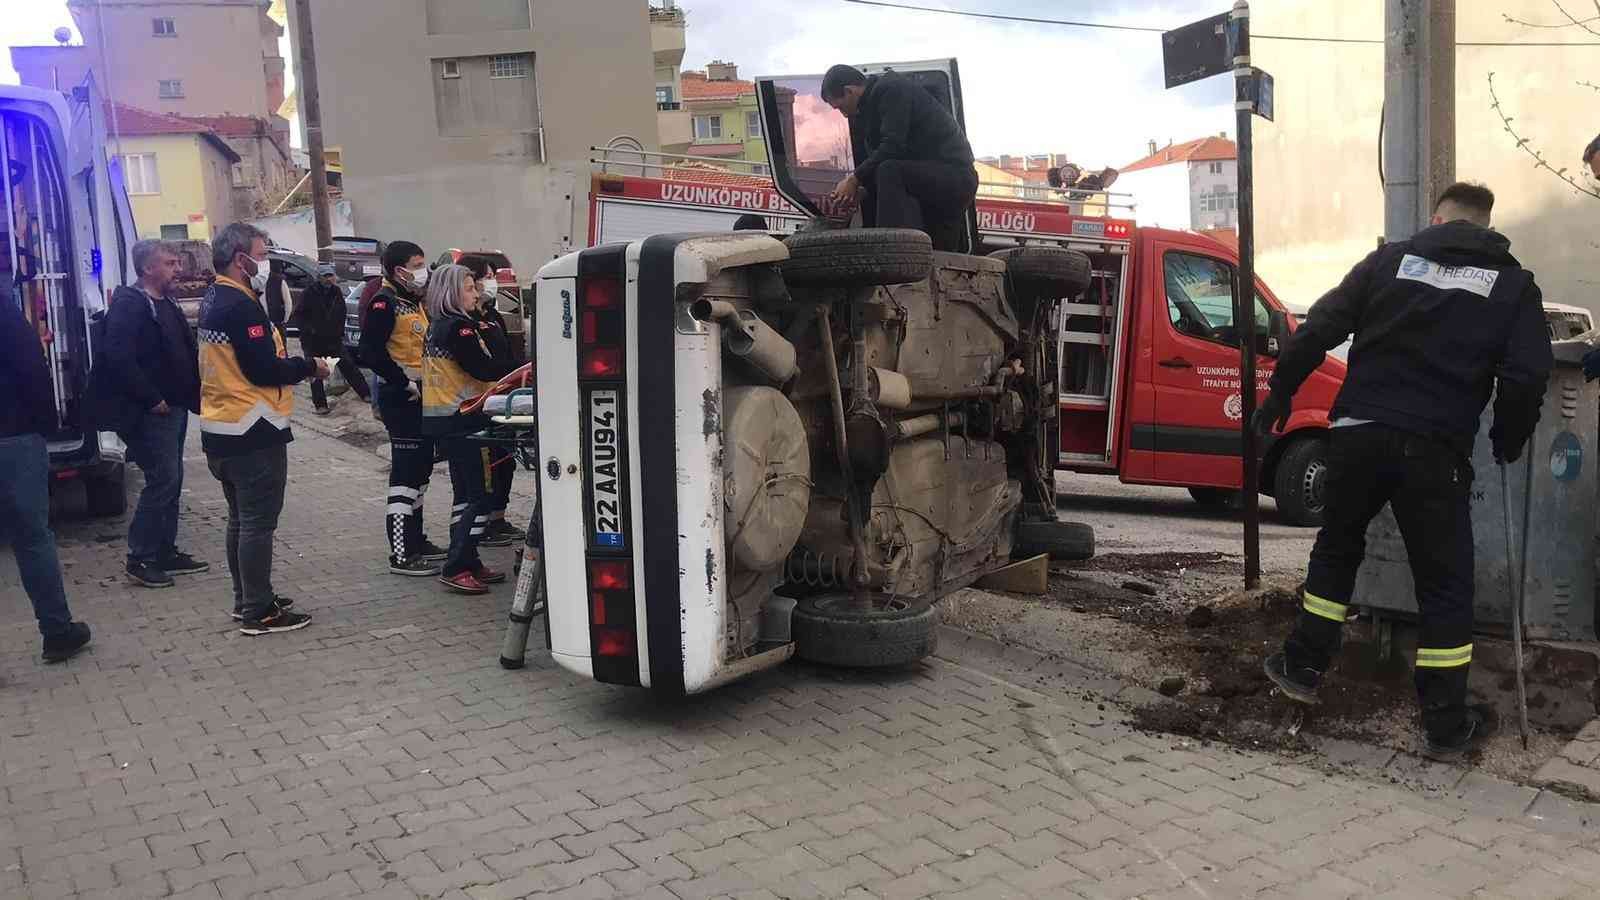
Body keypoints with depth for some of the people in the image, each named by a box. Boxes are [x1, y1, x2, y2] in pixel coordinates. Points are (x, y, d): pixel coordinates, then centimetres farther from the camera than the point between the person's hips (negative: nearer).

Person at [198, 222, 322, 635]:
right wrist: (309, 367, -8)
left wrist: (290, 362, 6)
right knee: (259, 522, -4)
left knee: (241, 519, 17)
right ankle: (259, 613, 1)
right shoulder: (241, 306, -19)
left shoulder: (213, 301, 13)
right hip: (253, 434, -10)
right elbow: (264, 370, -22)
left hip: (221, 430, 10)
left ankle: (248, 600, 27)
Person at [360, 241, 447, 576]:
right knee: (406, 472, -9)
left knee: (420, 468, 17)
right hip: (401, 396, -10)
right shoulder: (385, 302, -14)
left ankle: (415, 540, 29)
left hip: (419, 394, 10)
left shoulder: (414, 301, 16)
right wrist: (404, 383, -20)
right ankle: (401, 555, -5)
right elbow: (371, 351, -23)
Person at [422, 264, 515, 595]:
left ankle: (467, 563, 19)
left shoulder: (437, 326, 14)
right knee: (478, 494, -6)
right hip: (458, 419, -10)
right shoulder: (458, 327, -14)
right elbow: (483, 369, -18)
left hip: (438, 417, 10)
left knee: (464, 492, 15)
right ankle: (456, 569, -6)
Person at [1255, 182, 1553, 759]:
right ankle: (1447, 725, 13)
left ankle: (1302, 667, 27)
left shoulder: (1391, 259, 11)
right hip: (1435, 451, -2)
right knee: (1444, 582, 8)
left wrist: (1281, 391, 12)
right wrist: (1508, 442, 14)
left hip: (1358, 433, 2)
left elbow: (1319, 329, 4)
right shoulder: (1513, 283, 9)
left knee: (1336, 550, 22)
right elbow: (1527, 375, -2)